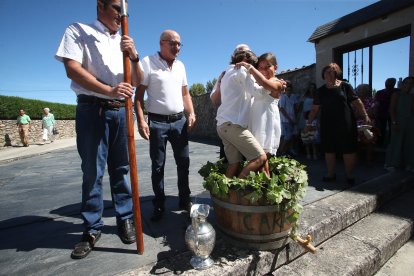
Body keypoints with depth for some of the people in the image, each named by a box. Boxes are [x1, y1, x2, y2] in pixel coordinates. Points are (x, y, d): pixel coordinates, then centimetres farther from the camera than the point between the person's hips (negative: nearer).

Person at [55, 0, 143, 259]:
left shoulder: (126, 42, 19)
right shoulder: (79, 31, 8)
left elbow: (137, 82, 11)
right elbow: (72, 69, -7)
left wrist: (134, 57, -6)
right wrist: (109, 90, -18)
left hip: (120, 111, 4)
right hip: (92, 109, -3)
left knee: (121, 168, 7)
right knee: (92, 171, 1)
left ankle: (125, 218, 18)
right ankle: (92, 228, 13)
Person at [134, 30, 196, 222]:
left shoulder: (180, 65, 14)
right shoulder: (148, 62, -3)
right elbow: (139, 95, -6)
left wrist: (191, 113, 4)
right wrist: (141, 121, -16)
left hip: (179, 121, 5)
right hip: (157, 122, -5)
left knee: (183, 162, 9)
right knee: (157, 166, 4)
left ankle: (184, 200, 25)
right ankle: (159, 206, 19)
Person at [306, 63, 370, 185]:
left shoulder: (345, 86, 1)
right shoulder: (321, 90, 8)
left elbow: (356, 102, 0)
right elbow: (315, 108, 8)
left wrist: (365, 116, -8)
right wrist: (309, 122, 5)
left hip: (346, 124, -2)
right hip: (328, 125, 2)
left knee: (349, 150, 2)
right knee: (329, 149, 8)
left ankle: (350, 175, 18)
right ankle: (331, 174, 22)